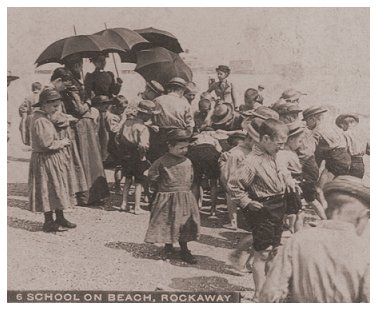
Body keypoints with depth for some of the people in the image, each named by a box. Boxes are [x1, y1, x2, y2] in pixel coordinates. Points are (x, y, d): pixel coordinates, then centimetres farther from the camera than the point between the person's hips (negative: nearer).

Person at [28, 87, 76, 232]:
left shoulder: (43, 117, 10)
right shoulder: (40, 121, -21)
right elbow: (46, 144, -26)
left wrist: (60, 142, 9)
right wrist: (62, 142, -13)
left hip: (53, 159, 10)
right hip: (45, 160, -10)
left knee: (57, 188, 16)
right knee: (48, 189, -1)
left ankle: (60, 217, 25)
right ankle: (48, 222, 9)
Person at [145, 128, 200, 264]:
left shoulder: (187, 162, 3)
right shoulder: (162, 162, -10)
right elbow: (152, 176, 2)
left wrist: (186, 188, 9)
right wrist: (162, 186, 4)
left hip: (185, 198, 4)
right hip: (167, 199, -4)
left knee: (185, 224, 7)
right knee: (167, 223, 5)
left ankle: (184, 250, 18)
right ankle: (168, 248, 22)